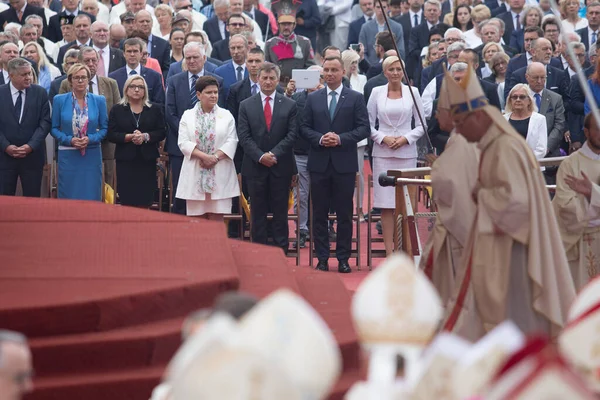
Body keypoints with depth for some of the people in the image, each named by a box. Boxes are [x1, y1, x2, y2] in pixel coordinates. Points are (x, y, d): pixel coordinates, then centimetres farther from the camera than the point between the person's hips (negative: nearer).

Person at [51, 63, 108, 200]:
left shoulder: (99, 101, 5)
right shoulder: (59, 100, 2)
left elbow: (104, 128, 6)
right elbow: (54, 128, 4)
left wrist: (90, 139, -12)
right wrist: (69, 140, -13)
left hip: (92, 156, 1)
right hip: (67, 156, -1)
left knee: (91, 198, 1)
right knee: (68, 198, 1)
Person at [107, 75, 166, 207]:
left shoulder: (155, 110, 10)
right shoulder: (117, 110, 7)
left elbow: (161, 132, 3)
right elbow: (111, 134, 0)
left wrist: (145, 136, -14)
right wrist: (129, 137, -16)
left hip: (147, 160, 1)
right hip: (125, 160, -1)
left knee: (145, 202, -2)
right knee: (127, 201, -4)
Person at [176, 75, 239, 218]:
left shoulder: (226, 115, 9)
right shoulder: (188, 116, 7)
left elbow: (231, 141, 1)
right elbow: (183, 142, -2)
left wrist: (215, 157, -13)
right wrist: (204, 156, -14)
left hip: (219, 174, 0)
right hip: (195, 174, 0)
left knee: (216, 217, -2)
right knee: (197, 219, 0)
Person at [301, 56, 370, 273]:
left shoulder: (355, 98, 3)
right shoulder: (313, 98, 9)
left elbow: (363, 128, -2)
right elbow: (305, 127, 8)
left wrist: (341, 139, -15)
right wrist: (319, 139, -11)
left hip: (344, 163, -2)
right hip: (319, 163, 2)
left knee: (344, 213, 2)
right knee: (319, 213, 4)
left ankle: (343, 259, 7)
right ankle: (322, 258, 10)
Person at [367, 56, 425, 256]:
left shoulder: (412, 92, 6)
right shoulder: (377, 92, 6)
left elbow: (421, 126, 8)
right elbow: (368, 124, 7)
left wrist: (405, 138, -7)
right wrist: (384, 138, -8)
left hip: (406, 152, 0)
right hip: (382, 153, 0)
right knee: (386, 205, -4)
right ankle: (389, 252, -3)